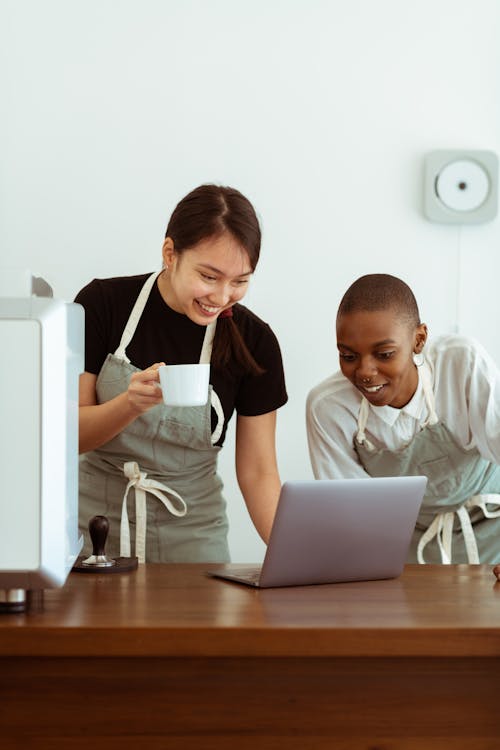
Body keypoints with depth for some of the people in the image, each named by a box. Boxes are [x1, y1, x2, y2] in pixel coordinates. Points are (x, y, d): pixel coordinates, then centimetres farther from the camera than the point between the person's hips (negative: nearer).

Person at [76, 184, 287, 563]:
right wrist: (132, 404, -25)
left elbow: (258, 472, -1)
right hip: (94, 527, 0)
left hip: (190, 535, 1)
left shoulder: (254, 342, -5)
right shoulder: (103, 304, -7)